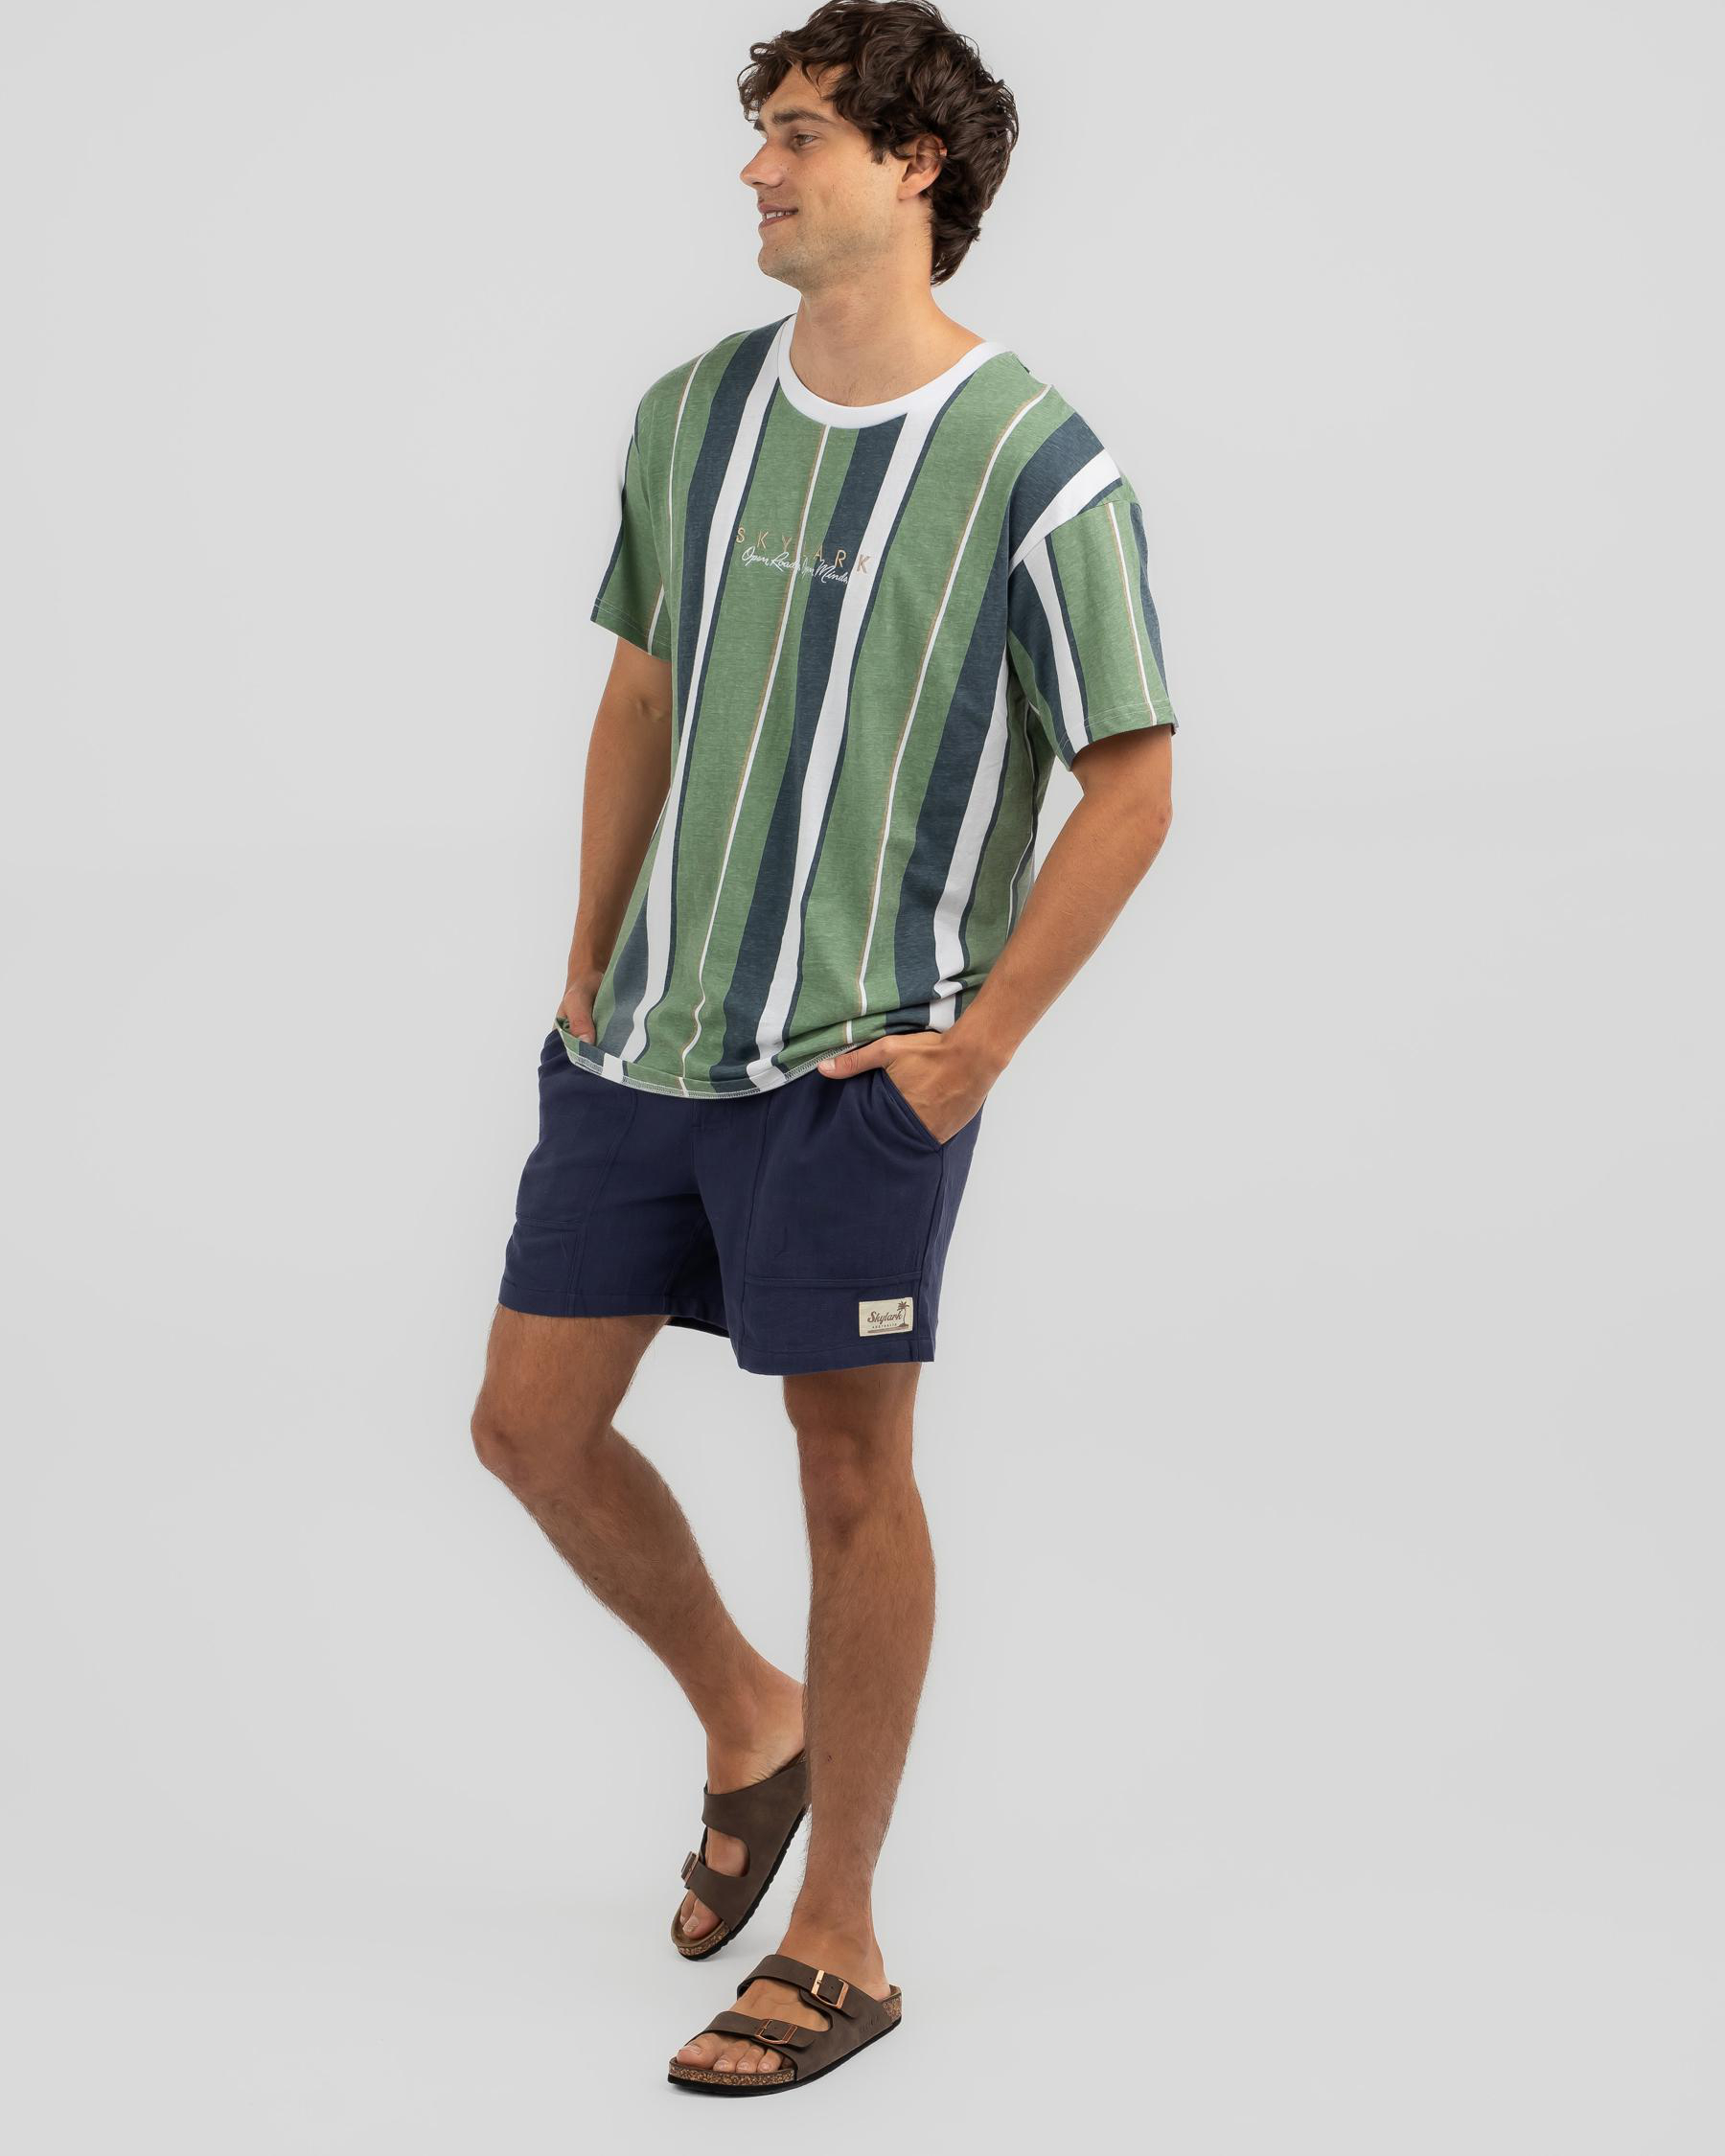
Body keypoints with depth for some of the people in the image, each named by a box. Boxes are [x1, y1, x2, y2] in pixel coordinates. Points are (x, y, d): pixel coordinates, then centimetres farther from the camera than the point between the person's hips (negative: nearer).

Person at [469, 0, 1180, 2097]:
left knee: (852, 1476, 2)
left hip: (857, 1070, -6)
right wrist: (584, 972, 14)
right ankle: (751, 1725, 36)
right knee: (531, 1424, 10)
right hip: (641, 1044, 6)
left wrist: (975, 1047, -11)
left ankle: (839, 1950, 17)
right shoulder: (692, 412, 6)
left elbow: (1130, 789, -8)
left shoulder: (1039, 473, -12)